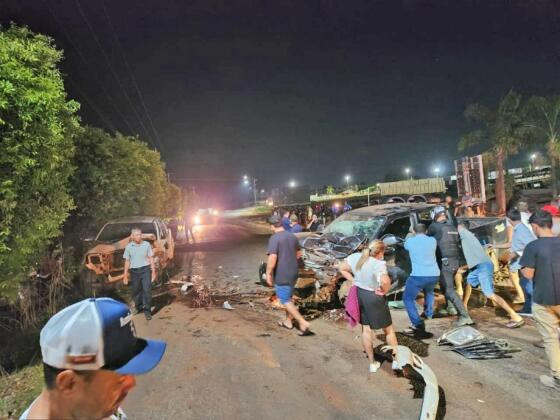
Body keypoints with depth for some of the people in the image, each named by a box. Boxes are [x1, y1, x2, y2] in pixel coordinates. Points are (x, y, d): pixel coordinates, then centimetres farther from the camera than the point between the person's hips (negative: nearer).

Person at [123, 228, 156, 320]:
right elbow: (127, 262, 4)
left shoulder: (147, 244, -3)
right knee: (136, 291, 13)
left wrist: (153, 272, -1)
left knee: (147, 290, -7)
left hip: (145, 269, -2)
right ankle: (138, 306, 37)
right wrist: (125, 276, 3)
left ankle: (147, 310, 4)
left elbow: (151, 259, 1)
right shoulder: (129, 247, -1)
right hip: (134, 271, 2)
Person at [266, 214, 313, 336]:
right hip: (293, 272, 8)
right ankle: (288, 321, 34)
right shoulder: (292, 236, 6)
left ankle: (303, 323, -4)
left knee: (285, 301, 2)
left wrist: (268, 274, -13)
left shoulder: (274, 238, -18)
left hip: (281, 275, -8)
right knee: (288, 297, 22)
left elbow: (272, 258, -24)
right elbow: (298, 254, 16)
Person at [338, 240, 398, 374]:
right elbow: (385, 281, -41)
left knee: (366, 329, 17)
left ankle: (372, 363, 28)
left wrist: (353, 280, 3)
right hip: (373, 297, -6)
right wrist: (384, 290, -20)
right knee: (388, 329, 16)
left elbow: (341, 268, 3)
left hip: (358, 294, 6)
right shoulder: (378, 264, -25)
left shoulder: (356, 257, -5)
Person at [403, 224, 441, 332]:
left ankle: (418, 324, -5)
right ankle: (429, 313, 47)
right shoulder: (433, 240, 8)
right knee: (429, 292, 36)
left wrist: (410, 236, 42)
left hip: (418, 276, -5)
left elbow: (406, 246, 24)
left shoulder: (410, 241, 0)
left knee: (408, 298, 8)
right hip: (434, 275, 5)